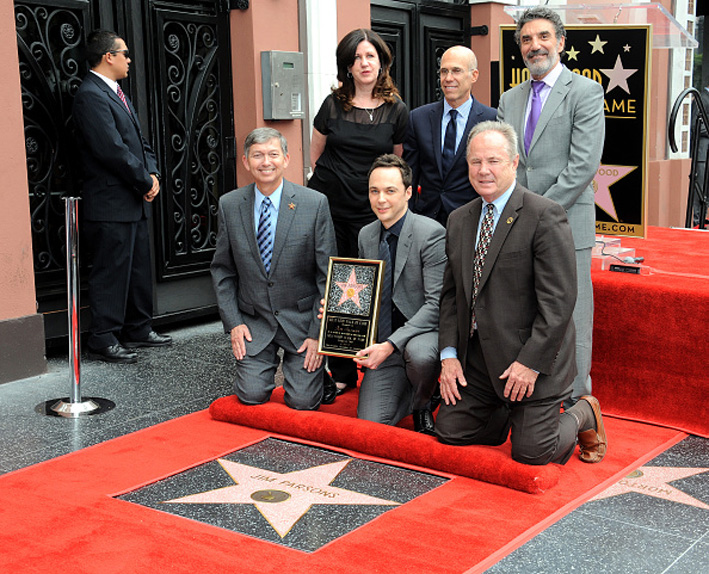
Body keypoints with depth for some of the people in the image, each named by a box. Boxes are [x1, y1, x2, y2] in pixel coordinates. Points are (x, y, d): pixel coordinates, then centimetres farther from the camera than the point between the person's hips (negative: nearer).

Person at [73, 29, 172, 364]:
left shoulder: (116, 93, 17)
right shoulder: (91, 95, -16)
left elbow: (139, 142, 18)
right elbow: (113, 150, -23)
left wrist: (152, 175, 1)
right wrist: (145, 182, -13)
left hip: (135, 202, 10)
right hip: (111, 205, -10)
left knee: (139, 270, 16)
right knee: (111, 273, -3)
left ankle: (138, 330, 27)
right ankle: (104, 341, 6)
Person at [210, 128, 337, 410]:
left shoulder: (315, 203, -9)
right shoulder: (229, 205, -1)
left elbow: (328, 274, -6)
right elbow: (222, 270, 7)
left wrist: (318, 333, -10)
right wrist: (233, 322, -3)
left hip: (301, 318, -2)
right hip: (253, 321, 2)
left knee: (303, 402, -10)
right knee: (252, 396, -12)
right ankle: (267, 361, 21)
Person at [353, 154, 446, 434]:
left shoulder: (431, 233, -14)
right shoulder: (366, 235, 7)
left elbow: (437, 303, -19)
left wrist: (391, 345, -26)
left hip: (424, 331, -5)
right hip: (383, 340, 5)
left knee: (420, 354, -41)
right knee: (370, 424, -10)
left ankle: (422, 404, -4)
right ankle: (413, 394, 23)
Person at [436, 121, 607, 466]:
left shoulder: (545, 216, -14)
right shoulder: (458, 220, 9)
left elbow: (559, 299, -18)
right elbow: (451, 293, 11)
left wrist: (531, 362, -20)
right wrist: (449, 354, 0)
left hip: (532, 360, -6)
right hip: (476, 360, 6)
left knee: (531, 452, -5)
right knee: (449, 434, 7)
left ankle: (582, 416, 25)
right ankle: (509, 413, 33)